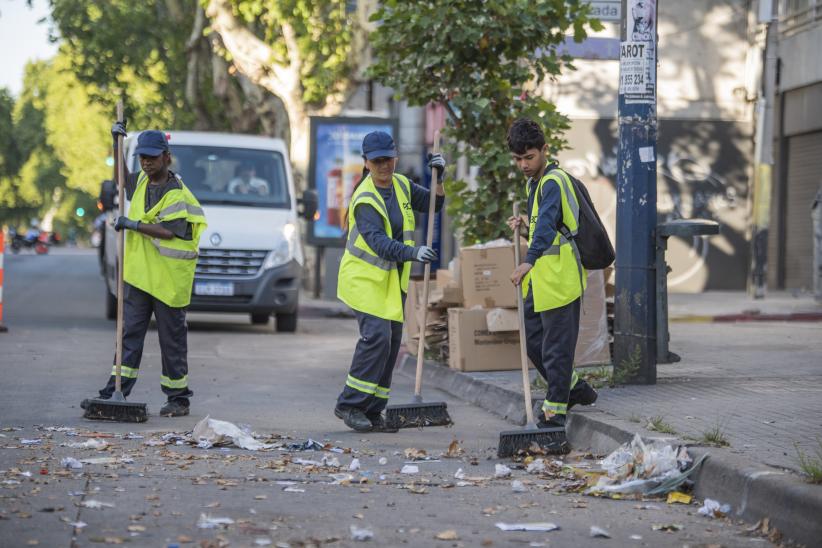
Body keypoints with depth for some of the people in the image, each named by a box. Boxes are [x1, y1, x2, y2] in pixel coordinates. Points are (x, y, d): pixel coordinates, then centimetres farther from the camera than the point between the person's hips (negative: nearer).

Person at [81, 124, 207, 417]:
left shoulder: (178, 195, -12)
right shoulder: (141, 181, 10)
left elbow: (169, 232, -21)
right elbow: (122, 176, 31)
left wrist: (134, 225, -21)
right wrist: (117, 143, 19)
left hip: (168, 280, -7)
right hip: (137, 275, 7)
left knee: (172, 340, 2)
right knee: (129, 335, 5)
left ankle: (178, 398, 10)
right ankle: (115, 392, 5)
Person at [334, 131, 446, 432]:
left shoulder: (401, 185, 6)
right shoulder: (365, 200, -19)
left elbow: (433, 204, 15)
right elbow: (377, 241, -31)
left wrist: (438, 178, -3)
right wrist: (412, 253, -44)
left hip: (393, 280, 8)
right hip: (364, 278, -8)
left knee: (391, 343, 6)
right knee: (376, 336, -21)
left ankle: (372, 412, 11)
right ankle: (349, 404, -13)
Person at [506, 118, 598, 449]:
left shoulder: (553, 182, -17)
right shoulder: (533, 183, 15)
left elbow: (548, 224, -33)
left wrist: (529, 261, -45)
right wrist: (526, 223, 8)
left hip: (559, 279, -10)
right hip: (539, 279, 10)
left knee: (556, 347, -6)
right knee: (532, 341, 16)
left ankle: (554, 415, -1)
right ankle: (573, 388, 33)